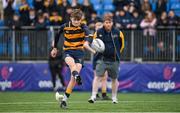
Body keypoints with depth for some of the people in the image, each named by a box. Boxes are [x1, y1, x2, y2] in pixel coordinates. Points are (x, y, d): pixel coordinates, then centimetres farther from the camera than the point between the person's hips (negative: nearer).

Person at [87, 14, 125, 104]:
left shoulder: (118, 33, -2)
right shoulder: (98, 32, -2)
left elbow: (122, 45, 11)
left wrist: (116, 53, 9)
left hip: (114, 60, 1)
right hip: (102, 59, -1)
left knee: (114, 79, 11)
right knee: (97, 77, -13)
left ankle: (114, 97, 25)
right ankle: (93, 96, -16)